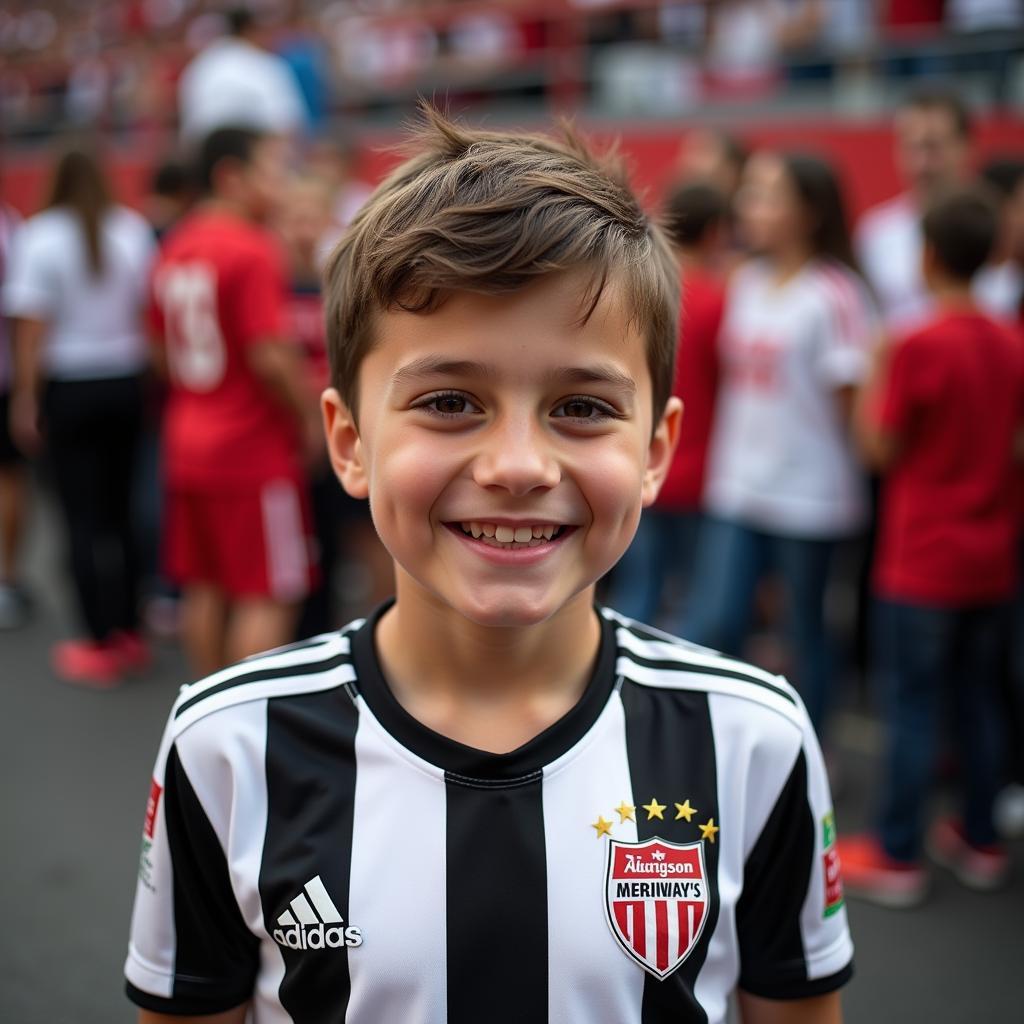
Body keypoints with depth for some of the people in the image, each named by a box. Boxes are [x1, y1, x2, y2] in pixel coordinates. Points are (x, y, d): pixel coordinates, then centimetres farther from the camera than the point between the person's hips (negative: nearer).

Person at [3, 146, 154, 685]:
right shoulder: (133, 230, 2)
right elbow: (150, 309, 1)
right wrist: (152, 376, 8)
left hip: (69, 388, -3)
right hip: (126, 382, 4)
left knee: (84, 517, 1)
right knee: (119, 509, 14)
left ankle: (103, 644, 3)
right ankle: (130, 633, 20)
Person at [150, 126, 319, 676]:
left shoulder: (174, 246, 10)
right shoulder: (253, 249, -15)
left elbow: (162, 349, 15)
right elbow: (268, 357, -21)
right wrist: (309, 420, -9)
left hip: (187, 443, 8)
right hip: (255, 450, -8)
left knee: (205, 588, 14)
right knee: (266, 596, -2)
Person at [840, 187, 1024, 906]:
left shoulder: (918, 347, -17)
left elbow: (882, 447, -11)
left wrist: (874, 374, 0)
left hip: (922, 562, -6)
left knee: (913, 706, 2)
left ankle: (898, 858, 10)